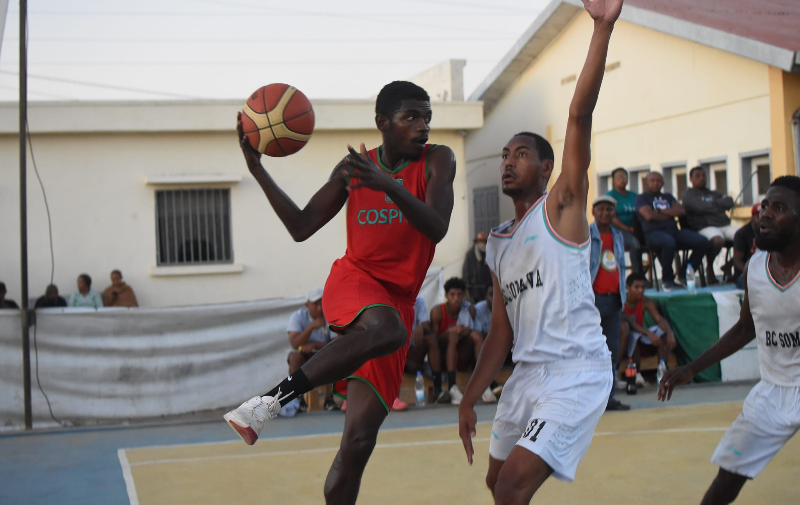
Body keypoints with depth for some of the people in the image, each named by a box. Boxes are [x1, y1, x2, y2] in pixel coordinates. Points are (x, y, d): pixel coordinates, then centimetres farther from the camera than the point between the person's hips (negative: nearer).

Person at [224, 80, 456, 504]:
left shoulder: (437, 161, -1)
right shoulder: (352, 168, 5)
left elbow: (437, 228, -17)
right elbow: (301, 228, 6)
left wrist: (391, 186, -34)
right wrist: (258, 170, -3)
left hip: (399, 300, 1)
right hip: (353, 280, 0)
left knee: (359, 440, -8)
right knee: (387, 330, -40)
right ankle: (270, 400, -37)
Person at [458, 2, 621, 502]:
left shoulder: (562, 206, -4)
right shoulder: (498, 243, 16)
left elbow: (580, 115, -17)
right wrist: (469, 400, 16)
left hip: (576, 372, -8)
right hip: (528, 374, 9)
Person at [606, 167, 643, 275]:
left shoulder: (634, 196, 21)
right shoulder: (610, 195, 4)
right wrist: (628, 229, -16)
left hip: (634, 230, 5)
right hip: (617, 231, -5)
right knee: (635, 243, -36)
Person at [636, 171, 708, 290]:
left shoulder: (668, 197, 27)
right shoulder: (642, 198, 10)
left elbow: (681, 211, 9)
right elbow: (649, 215, -9)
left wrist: (660, 211, -1)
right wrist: (670, 214, 4)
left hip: (674, 231, 6)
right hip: (653, 233, -6)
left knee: (703, 242, -18)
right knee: (669, 242, -43)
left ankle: (684, 274, -3)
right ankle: (667, 279, -19)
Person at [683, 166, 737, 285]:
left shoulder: (714, 194, 29)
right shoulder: (688, 195, 11)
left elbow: (729, 202, 12)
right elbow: (700, 207, -8)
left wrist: (713, 204, 1)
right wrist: (718, 207, 5)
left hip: (724, 225, 6)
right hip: (705, 227, -6)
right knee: (717, 240, -41)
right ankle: (709, 268, -14)